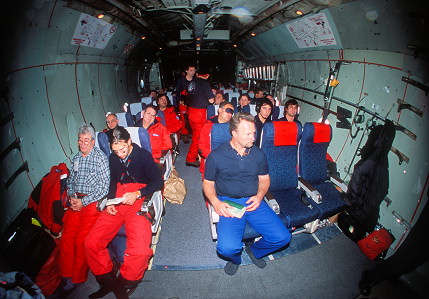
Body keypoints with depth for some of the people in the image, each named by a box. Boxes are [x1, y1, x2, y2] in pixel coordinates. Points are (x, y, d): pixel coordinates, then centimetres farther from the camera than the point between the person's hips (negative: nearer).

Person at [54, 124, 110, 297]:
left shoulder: (100, 158, -6)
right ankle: (66, 277, 12)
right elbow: (70, 181, 21)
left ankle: (76, 280, 7)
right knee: (66, 237, -2)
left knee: (81, 241, -9)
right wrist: (72, 196, 2)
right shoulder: (76, 158, 14)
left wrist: (83, 202, -11)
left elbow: (104, 187, -10)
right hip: (75, 202, 6)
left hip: (93, 203, -6)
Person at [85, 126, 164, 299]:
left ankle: (123, 284, 3)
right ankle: (107, 281, 16)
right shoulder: (113, 158, 15)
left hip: (138, 204, -5)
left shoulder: (143, 155, -1)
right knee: (91, 243, -8)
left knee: (140, 251, -25)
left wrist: (137, 194, -13)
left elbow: (158, 181, -1)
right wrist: (110, 201, 8)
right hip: (116, 206, 6)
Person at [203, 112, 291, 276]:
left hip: (254, 202, 4)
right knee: (227, 248, -25)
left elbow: (264, 178, 16)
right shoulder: (216, 155, -2)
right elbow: (207, 183, 5)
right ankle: (235, 258, 17)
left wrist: (260, 196, -4)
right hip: (229, 204, -3)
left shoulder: (258, 154, 8)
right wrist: (216, 202, -13)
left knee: (283, 238, -11)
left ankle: (254, 250, 22)